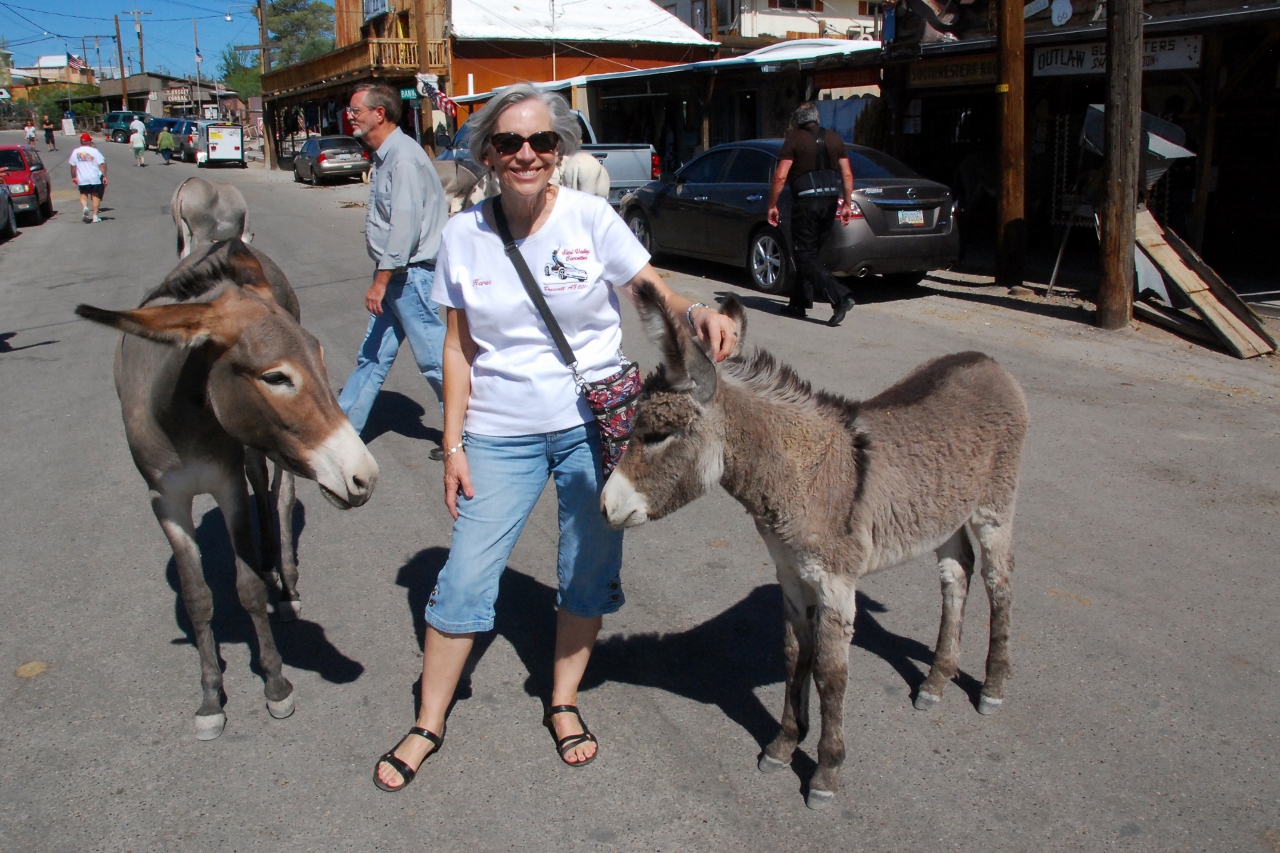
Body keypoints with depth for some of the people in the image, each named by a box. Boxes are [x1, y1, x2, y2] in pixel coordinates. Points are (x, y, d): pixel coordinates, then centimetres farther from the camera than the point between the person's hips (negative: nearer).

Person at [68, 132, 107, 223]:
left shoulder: (75, 152, 4)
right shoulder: (94, 151, -6)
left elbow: (73, 166, 9)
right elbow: (102, 164, -11)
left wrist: (73, 177, 19)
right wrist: (104, 176, -7)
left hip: (82, 179, 2)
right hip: (95, 178, -2)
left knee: (83, 195, 17)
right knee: (95, 195, 8)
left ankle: (84, 207, -12)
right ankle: (95, 216, 5)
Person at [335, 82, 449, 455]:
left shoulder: (403, 157, -17)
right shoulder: (384, 156, 13)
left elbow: (405, 226, -23)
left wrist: (381, 280, -20)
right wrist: (382, 279, 16)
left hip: (411, 273, -10)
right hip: (396, 274, 10)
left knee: (434, 357, -1)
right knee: (372, 356, 14)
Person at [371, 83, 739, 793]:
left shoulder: (591, 218, -6)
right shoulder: (464, 235, -1)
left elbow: (653, 294, -8)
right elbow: (458, 348, 3)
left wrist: (696, 312, -31)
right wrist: (454, 446, 0)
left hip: (595, 422, 0)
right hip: (500, 433, 1)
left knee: (588, 572, 10)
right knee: (465, 576, 2)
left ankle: (563, 704, 33)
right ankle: (428, 724, 21)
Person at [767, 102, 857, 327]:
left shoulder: (794, 139, -3)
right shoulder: (834, 139, 13)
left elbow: (780, 177, -11)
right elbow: (847, 175, 9)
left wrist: (772, 205, -4)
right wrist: (847, 204, 14)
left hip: (806, 201, -6)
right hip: (830, 200, 6)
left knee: (805, 256, -4)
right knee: (811, 253, 16)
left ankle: (840, 297, -19)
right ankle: (799, 303, 21)